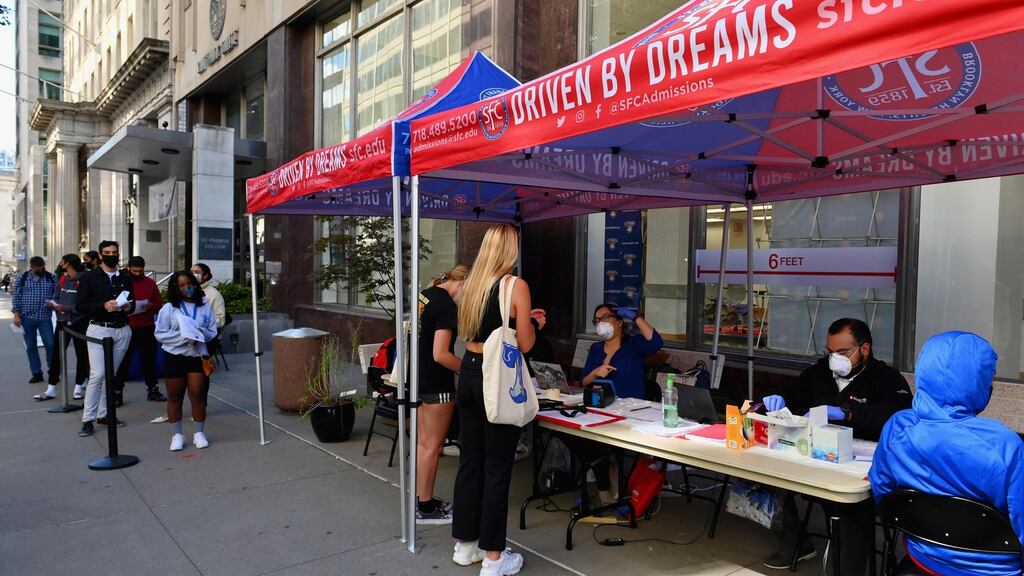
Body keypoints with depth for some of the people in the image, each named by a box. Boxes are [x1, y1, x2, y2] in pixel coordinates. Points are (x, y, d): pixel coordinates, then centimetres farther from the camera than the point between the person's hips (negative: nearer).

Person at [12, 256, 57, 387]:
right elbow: (16, 297, 2)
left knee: (50, 345, -6)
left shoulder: (51, 278, 4)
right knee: (31, 347, 7)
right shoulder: (21, 278, 3)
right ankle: (36, 373, 16)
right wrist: (16, 314, -3)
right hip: (27, 317, 1)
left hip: (45, 317, -1)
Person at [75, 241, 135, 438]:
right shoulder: (89, 278, 1)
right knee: (98, 375, -11)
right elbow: (80, 306, -4)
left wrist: (129, 306, -3)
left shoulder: (125, 279, 13)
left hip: (122, 330, 4)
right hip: (99, 329, -4)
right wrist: (103, 305, -18)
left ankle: (103, 414, 19)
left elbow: (132, 301, 20)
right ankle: (87, 419, -3)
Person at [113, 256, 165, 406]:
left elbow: (159, 303, 10)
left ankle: (152, 390, 20)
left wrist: (150, 306, -10)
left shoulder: (150, 283, 6)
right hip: (126, 328, -3)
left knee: (149, 359, 10)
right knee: (123, 361, 1)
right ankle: (117, 392, 8)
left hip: (147, 328, 3)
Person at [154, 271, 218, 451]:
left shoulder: (205, 306, 4)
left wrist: (199, 334, -17)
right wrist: (183, 336, -18)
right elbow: (160, 334, -6)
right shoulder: (169, 308, -1)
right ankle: (177, 435, 18)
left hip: (197, 356, 1)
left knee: (198, 395, 1)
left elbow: (212, 331, 4)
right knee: (175, 397, 7)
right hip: (175, 357, -1)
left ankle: (199, 433, 14)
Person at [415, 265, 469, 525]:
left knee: (423, 442, 17)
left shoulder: (424, 294, 6)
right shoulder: (446, 305, -19)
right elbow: (440, 355, -23)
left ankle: (422, 499, 27)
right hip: (436, 383, -9)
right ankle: (426, 508, 14)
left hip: (419, 377, 9)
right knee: (433, 446, 3)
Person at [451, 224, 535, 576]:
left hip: (469, 374, 7)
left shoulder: (471, 283, 7)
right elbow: (525, 344, -11)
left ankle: (465, 545, 27)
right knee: (497, 467, 3)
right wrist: (530, 322, 9)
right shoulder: (516, 286, -13)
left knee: (470, 460, 15)